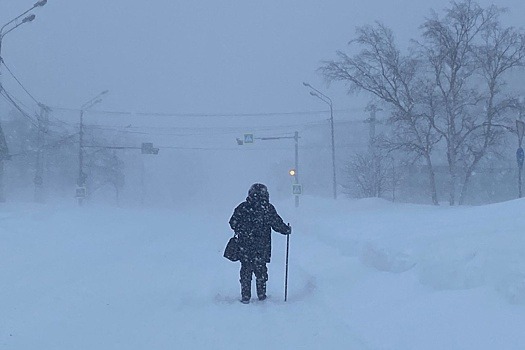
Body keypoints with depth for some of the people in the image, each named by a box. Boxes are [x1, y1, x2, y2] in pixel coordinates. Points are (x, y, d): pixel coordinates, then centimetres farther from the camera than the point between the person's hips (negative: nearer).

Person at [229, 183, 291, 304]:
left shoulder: (242, 208, -2)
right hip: (262, 247, -1)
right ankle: (261, 295, 17)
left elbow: (233, 223, 4)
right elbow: (277, 224, -4)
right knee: (261, 269, 12)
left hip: (244, 245, 1)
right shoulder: (268, 208, -6)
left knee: (246, 269, 8)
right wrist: (287, 230, 15)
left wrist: (239, 232, 24)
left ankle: (245, 296, 7)